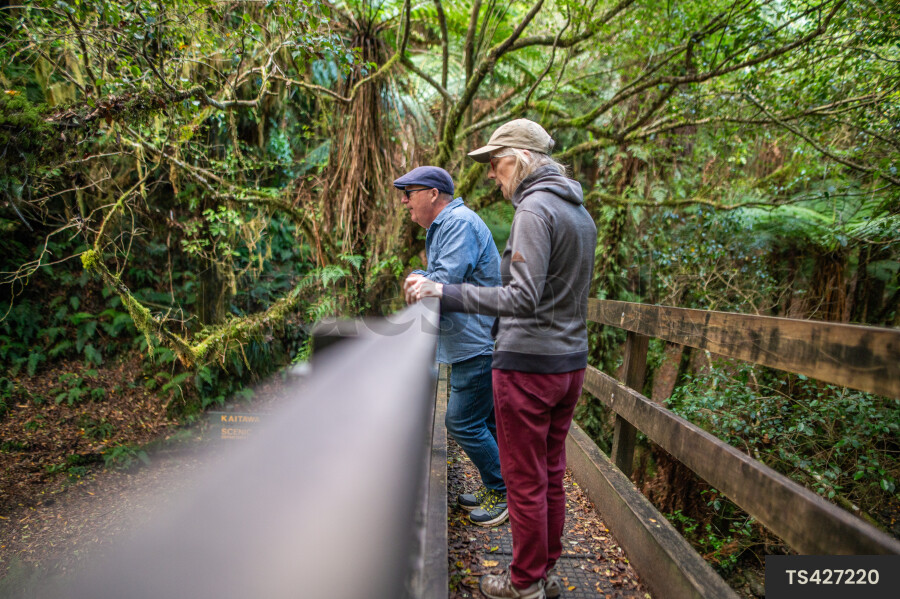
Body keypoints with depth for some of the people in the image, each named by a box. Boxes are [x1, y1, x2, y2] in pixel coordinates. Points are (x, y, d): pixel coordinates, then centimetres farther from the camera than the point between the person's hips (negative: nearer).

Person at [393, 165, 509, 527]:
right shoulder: (442, 226, 20)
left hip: (478, 345, -11)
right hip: (473, 343, 11)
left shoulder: (459, 223, -16)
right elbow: (441, 279, 20)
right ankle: (493, 490, 29)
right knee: (486, 421, 16)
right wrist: (422, 279, -1)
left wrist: (419, 281, -5)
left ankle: (503, 493, 11)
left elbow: (446, 281, -25)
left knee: (462, 422, -4)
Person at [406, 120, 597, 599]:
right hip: (571, 362, 9)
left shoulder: (535, 209, -15)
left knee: (525, 480, 6)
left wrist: (445, 293, -20)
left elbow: (524, 298, -23)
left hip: (528, 365, -9)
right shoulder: (580, 212, 13)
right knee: (552, 474, 17)